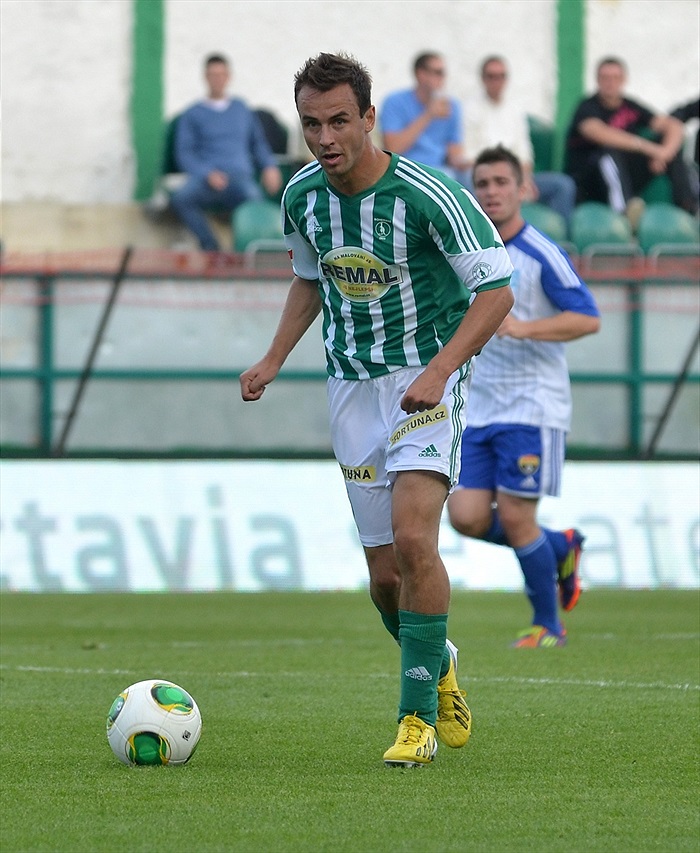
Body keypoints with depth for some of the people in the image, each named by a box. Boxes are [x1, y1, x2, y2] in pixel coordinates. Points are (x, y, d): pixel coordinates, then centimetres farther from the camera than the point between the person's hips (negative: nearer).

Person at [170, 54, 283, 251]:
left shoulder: (242, 110, 25)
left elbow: (258, 144, 28)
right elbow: (184, 154, 8)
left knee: (254, 197, -39)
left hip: (241, 177, 1)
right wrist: (207, 174, -11)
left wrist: (269, 167, 6)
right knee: (180, 198, -38)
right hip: (206, 180, -1)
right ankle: (210, 247, -29)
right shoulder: (193, 114, 17)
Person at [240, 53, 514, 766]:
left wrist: (438, 371, -24)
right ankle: (438, 667, 34)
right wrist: (274, 360, 8)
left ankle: (418, 716, -12)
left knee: (413, 539, -22)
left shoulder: (426, 195, -18)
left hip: (426, 383, -5)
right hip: (351, 387, 5)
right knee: (385, 573, 4)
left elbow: (495, 291, -13)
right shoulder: (301, 197, 0)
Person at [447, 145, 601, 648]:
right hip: (479, 410, 6)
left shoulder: (542, 254, -10)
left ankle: (549, 626, 11)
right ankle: (561, 549, 22)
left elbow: (588, 319, -17)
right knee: (467, 517, -4)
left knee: (515, 518, -9)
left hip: (532, 405, -6)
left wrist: (524, 327, -27)